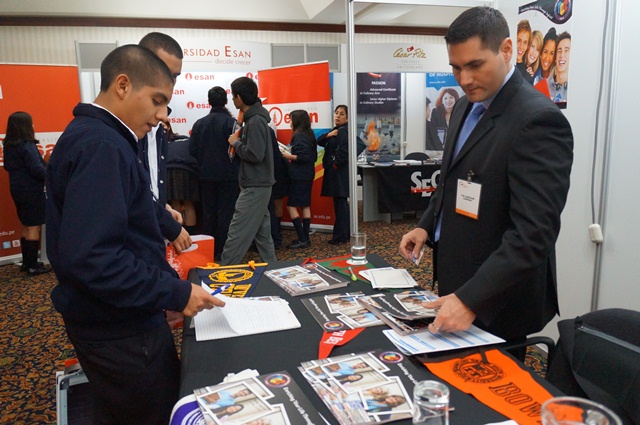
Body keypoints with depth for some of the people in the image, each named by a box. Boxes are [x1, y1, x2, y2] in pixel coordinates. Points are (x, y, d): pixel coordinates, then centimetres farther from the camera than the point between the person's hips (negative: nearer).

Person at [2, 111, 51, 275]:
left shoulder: (8, 145, 7)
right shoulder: (27, 146, -20)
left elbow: (7, 166, 18)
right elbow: (37, 170, -23)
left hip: (18, 190, 9)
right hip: (31, 191, -9)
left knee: (26, 226, 18)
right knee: (34, 227, -1)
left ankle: (27, 262, 25)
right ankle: (33, 266, 4)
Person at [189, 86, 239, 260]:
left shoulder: (199, 123, 0)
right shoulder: (231, 122, -11)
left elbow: (193, 150, -1)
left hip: (206, 175, 4)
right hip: (228, 175, -3)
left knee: (208, 212, 12)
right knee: (225, 213, 3)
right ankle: (223, 251, 6)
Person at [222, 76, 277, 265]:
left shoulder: (255, 121, -17)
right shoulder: (254, 118, 13)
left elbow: (255, 155, -24)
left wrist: (236, 143, -10)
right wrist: (239, 141, 4)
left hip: (255, 187, -10)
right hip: (258, 185, 10)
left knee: (237, 233, -6)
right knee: (262, 233, 15)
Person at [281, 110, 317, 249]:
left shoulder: (300, 136, -15)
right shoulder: (309, 135, 12)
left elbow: (303, 156, -24)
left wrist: (289, 156, -11)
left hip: (298, 176, -9)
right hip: (307, 175, 10)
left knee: (291, 206, -5)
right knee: (305, 206, 10)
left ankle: (302, 239, -7)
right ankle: (305, 238, 14)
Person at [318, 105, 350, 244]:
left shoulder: (344, 132, -12)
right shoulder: (336, 131, 18)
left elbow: (344, 152, -23)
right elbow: (320, 142, 13)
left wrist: (335, 165, -13)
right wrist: (328, 135, -5)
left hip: (340, 172, -10)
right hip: (333, 172, 10)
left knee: (340, 203, -7)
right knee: (341, 203, 13)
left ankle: (340, 236, -2)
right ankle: (346, 233, 21)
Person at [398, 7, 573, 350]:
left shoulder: (538, 120, -22)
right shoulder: (466, 106, 6)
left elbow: (533, 233, -27)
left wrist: (471, 301, -30)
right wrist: (426, 226, 3)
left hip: (497, 300, -8)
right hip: (456, 282, 8)